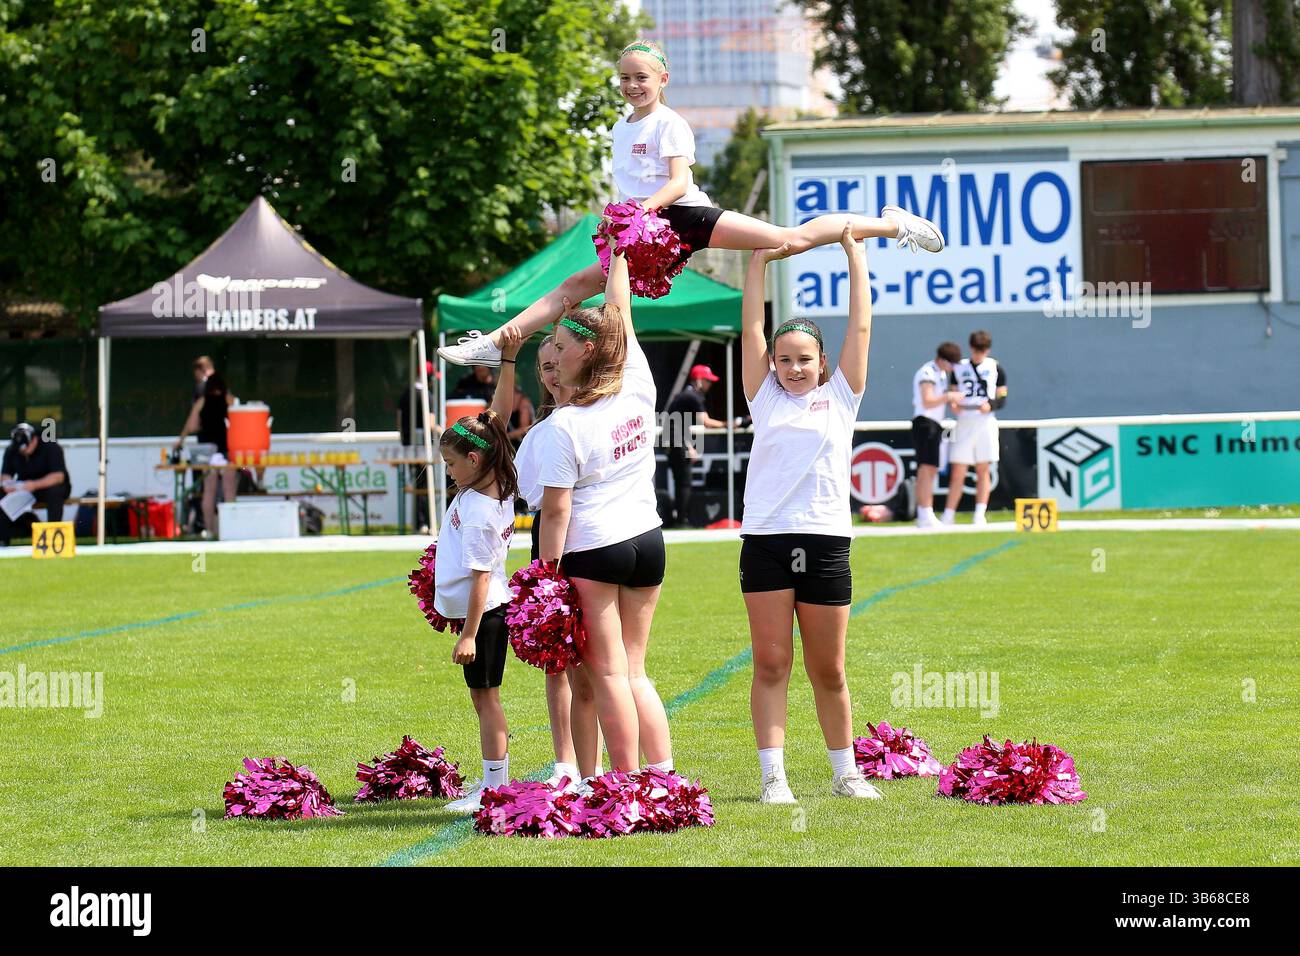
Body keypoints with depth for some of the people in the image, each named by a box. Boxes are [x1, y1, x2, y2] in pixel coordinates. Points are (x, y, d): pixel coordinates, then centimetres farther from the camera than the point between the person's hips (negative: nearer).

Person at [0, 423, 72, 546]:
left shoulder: (51, 447, -18)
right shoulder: (11, 451, -3)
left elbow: (59, 476, -26)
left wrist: (35, 485, -41)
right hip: (24, 488, 4)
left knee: (55, 492, -38)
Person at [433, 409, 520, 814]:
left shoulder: (478, 514, -24)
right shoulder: (498, 487, 0)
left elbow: (481, 577, -24)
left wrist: (469, 634, -22)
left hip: (483, 613, -10)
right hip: (489, 609, 10)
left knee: (485, 697, -5)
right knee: (484, 697, 15)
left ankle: (496, 788, -2)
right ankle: (493, 781, 21)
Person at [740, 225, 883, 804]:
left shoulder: (840, 397, 11)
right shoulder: (766, 399, 12)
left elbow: (861, 328, 9)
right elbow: (751, 330, 9)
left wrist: (855, 257, 11)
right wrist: (758, 262, 8)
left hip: (826, 543, 0)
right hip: (766, 541, 0)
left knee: (828, 671, 6)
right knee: (770, 664, -3)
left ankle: (845, 772, 18)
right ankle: (773, 777, -2)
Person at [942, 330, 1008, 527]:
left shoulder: (995, 367, 7)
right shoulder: (959, 367, 11)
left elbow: (1002, 398, 6)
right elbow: (953, 394, 14)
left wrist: (991, 405, -14)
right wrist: (953, 404, -9)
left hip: (985, 421, -1)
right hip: (964, 422, 1)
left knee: (983, 470, 0)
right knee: (957, 473, -3)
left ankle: (980, 515, 1)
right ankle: (948, 516, -1)